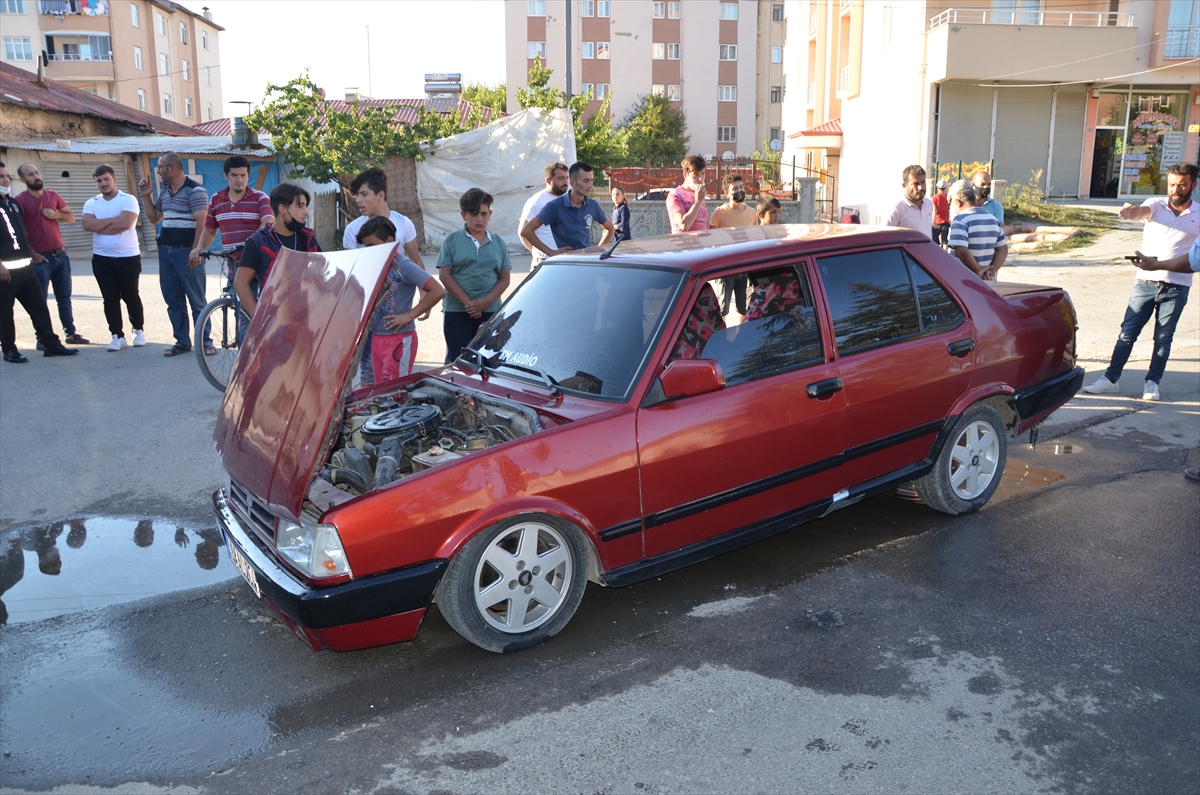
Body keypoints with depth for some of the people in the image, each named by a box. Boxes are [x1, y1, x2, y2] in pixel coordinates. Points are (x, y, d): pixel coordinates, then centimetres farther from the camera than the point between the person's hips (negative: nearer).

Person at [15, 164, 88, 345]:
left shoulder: (53, 195, 8)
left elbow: (71, 217, 14)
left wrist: (57, 215, -7)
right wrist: (32, 254, -16)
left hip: (61, 254, 5)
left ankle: (70, 333, 21)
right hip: (40, 258, -5)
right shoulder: (20, 200, -8)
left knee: (64, 297, 12)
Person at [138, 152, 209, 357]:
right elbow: (154, 218, 24)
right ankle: (182, 341, 17)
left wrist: (195, 251, -20)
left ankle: (205, 342, 3)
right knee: (173, 301, 10)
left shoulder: (194, 190, -9)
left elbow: (201, 223, -15)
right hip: (165, 250, 8)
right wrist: (147, 196, 11)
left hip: (186, 251, -8)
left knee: (196, 300, -3)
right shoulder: (164, 191, 15)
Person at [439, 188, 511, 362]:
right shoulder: (452, 241, 4)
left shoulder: (498, 243, 11)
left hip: (490, 311, 2)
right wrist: (467, 302, -13)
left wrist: (486, 301, -10)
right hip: (456, 311, -2)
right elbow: (445, 275, -3)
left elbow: (504, 278, 6)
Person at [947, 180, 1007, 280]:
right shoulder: (992, 219, 12)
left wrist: (978, 270, -16)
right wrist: (992, 270, -3)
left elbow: (962, 251, -25)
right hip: (988, 281, 7)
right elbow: (1003, 250, 9)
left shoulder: (960, 220, -14)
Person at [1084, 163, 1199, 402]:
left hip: (1176, 287, 0)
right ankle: (1110, 378, 7)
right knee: (1127, 333, 1)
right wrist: (1129, 212, -44)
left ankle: (1152, 382, 17)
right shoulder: (1156, 205, 1)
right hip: (1145, 282, 0)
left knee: (1163, 338, 6)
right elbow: (1142, 212, -22)